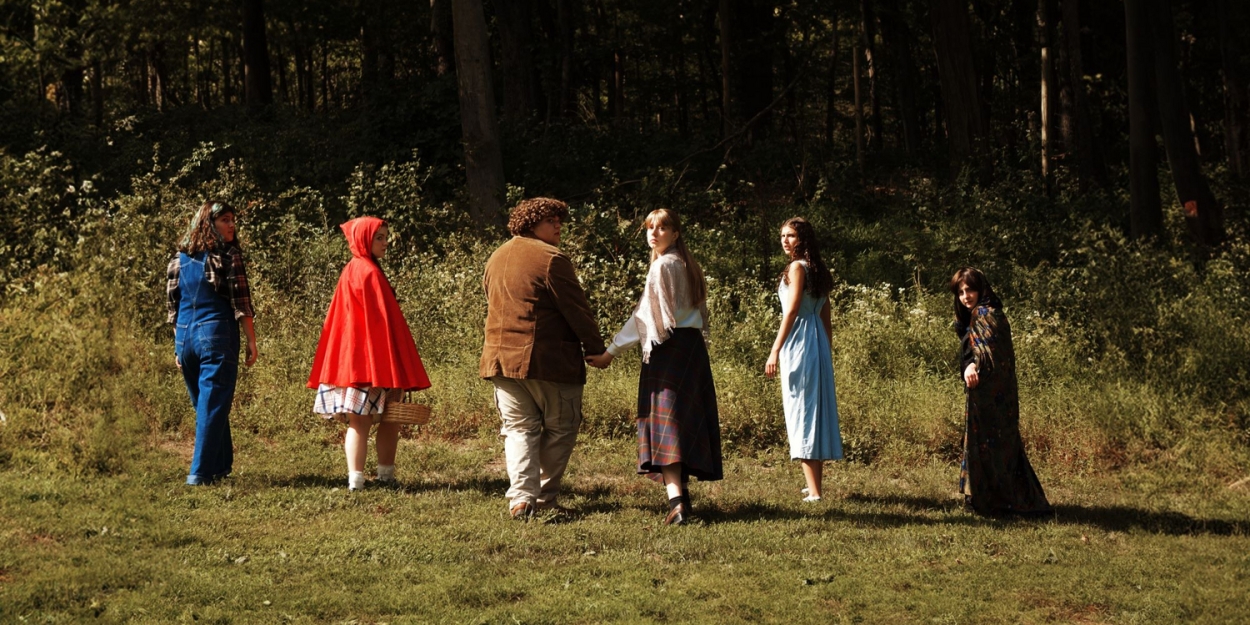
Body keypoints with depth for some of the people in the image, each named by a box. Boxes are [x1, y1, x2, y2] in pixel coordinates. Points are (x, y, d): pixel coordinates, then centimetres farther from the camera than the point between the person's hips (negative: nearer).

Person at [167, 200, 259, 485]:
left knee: (204, 405, 17)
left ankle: (220, 465, 25)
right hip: (216, 334, -6)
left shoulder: (180, 259, 11)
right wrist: (252, 342, -4)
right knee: (213, 406, -2)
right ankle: (201, 471, -5)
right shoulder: (229, 256, -6)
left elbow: (173, 305, 13)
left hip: (185, 336, 6)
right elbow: (241, 303, -9)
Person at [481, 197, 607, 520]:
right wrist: (596, 348, -1)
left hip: (501, 357, 7)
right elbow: (577, 310, -10)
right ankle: (546, 495, 11)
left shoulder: (496, 258, 14)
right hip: (548, 360, -6)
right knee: (560, 428, 9)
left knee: (518, 429, 8)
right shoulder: (551, 259, -11)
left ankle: (521, 498, -5)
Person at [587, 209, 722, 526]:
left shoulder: (662, 266, -10)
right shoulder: (686, 265, 16)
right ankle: (680, 492, 18)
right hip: (692, 348, 9)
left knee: (664, 420, -13)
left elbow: (646, 316, -13)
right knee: (687, 421, 12)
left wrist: (611, 352, -10)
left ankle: (677, 501, -25)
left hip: (668, 351, -9)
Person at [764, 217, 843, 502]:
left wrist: (775, 351, -17)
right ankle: (816, 485, 20)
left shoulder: (797, 267, -10)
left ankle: (814, 491, -12)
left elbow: (791, 311, -16)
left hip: (799, 342, -9)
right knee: (817, 409, 13)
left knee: (801, 410, -8)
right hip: (818, 341, 9)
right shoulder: (819, 270, 14)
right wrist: (826, 351, 21)